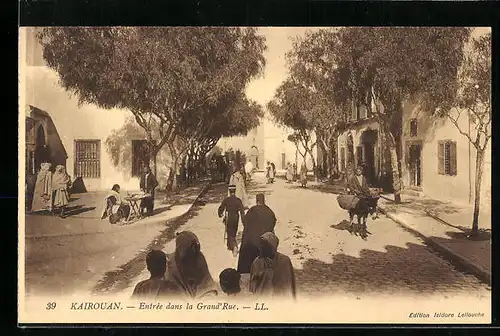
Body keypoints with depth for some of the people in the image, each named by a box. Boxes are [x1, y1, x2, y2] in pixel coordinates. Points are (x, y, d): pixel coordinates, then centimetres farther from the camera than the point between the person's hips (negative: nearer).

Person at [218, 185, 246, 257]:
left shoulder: (226, 200, -12)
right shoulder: (238, 200, -9)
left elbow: (221, 208, -5)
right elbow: (242, 211, -11)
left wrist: (220, 214, 16)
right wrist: (243, 220, -5)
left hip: (228, 219, -2)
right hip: (236, 219, 2)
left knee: (230, 234, 3)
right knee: (233, 233, 21)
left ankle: (234, 246, -15)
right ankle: (230, 246, 37)